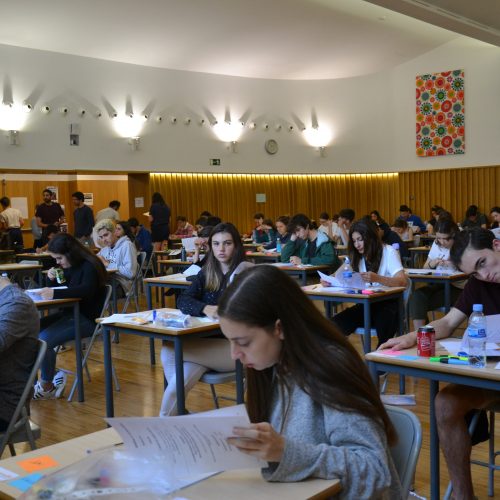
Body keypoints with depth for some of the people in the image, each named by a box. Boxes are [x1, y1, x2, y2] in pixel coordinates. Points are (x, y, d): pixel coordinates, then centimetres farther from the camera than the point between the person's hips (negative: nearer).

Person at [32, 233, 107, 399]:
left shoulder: (89, 267, -14)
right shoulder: (68, 267, 11)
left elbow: (86, 290, -31)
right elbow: (62, 289, 23)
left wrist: (55, 293, -38)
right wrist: (52, 280, 0)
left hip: (87, 318, -9)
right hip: (69, 313, 9)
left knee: (43, 340, -25)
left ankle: (46, 386, -6)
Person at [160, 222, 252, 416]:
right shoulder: (206, 273, 14)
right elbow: (182, 300, 1)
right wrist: (205, 309, -18)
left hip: (233, 346, -4)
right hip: (205, 343, 4)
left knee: (170, 349, -23)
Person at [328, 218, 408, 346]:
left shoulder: (388, 252, -5)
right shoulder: (357, 257, 14)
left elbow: (403, 281, -19)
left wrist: (377, 279, -38)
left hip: (388, 303, -5)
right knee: (335, 324, -22)